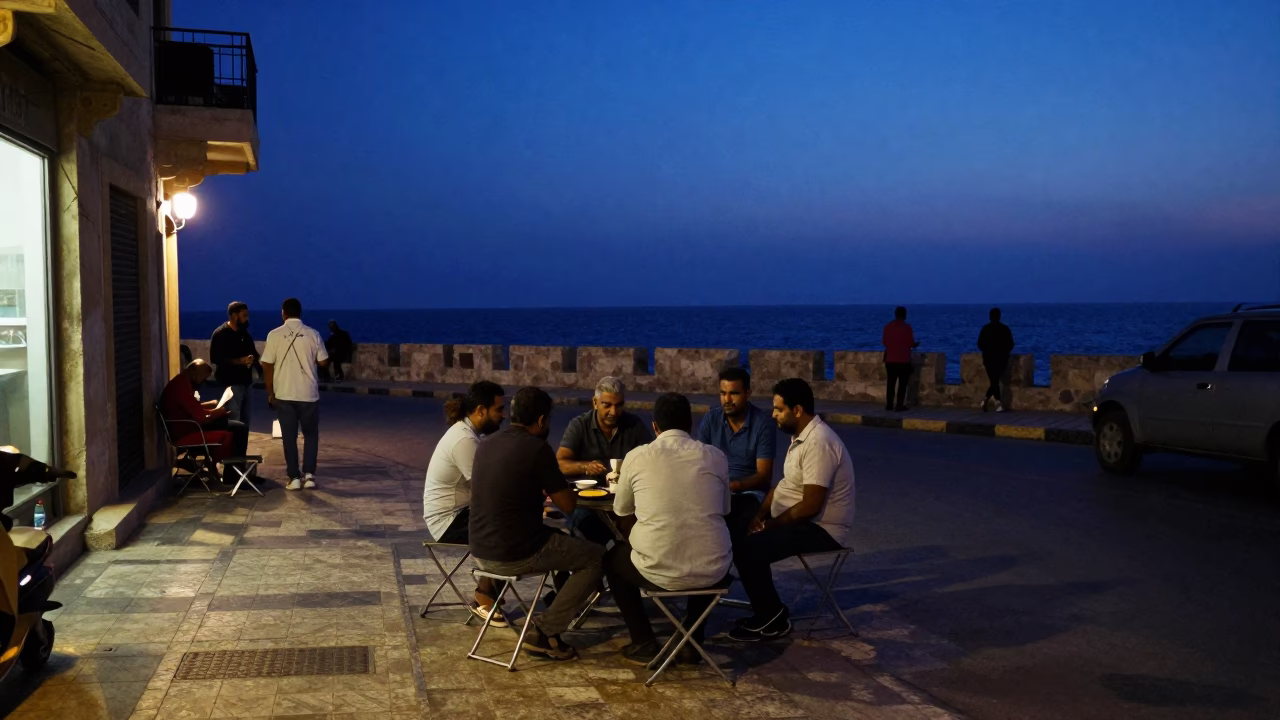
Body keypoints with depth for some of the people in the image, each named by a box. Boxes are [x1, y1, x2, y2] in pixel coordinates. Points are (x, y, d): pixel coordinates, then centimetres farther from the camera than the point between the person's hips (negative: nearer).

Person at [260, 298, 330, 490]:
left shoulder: (274, 335, -4)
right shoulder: (313, 334, -3)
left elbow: (267, 366, -3)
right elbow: (323, 362, 2)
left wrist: (270, 393, 6)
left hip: (284, 395, 0)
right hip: (308, 394, 0)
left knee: (289, 436, 7)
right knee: (311, 434, 14)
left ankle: (294, 478, 6)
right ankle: (309, 474, 4)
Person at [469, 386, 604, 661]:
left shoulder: (486, 444, 7)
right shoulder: (537, 448, -15)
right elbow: (568, 505, -9)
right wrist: (557, 489, 11)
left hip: (480, 552, 8)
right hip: (515, 555, -8)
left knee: (559, 537, 31)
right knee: (598, 557, 8)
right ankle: (545, 631, 4)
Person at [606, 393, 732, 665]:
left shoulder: (637, 456, -1)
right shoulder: (716, 456, 3)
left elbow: (622, 513, 13)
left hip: (657, 571, -2)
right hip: (712, 571, 2)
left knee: (613, 558, 31)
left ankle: (644, 644, 27)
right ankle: (692, 641, 33)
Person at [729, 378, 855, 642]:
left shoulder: (818, 443, -25)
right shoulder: (801, 436, 8)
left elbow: (810, 506, -27)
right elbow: (785, 484, 16)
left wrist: (771, 524, -15)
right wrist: (761, 515, 2)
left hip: (821, 528, -10)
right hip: (798, 519, 10)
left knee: (747, 549, -21)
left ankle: (772, 619, -2)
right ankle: (769, 611, 13)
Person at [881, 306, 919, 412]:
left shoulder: (888, 327, 2)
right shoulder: (907, 328, -11)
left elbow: (884, 342, 7)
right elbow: (911, 344, -11)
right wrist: (916, 345, 12)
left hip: (890, 359, 5)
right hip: (903, 360, -5)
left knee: (891, 383, 12)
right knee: (902, 383, 1)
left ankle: (889, 405, 13)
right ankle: (899, 405, -2)